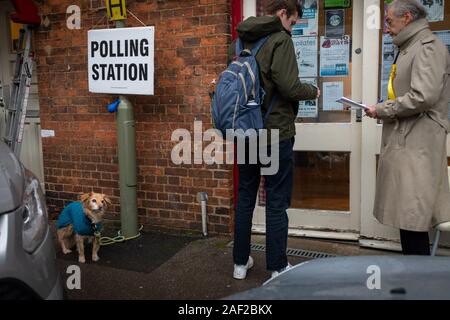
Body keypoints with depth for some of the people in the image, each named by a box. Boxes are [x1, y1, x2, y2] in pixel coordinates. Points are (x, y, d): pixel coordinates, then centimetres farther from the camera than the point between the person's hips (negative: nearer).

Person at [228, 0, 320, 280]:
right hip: (276, 132, -6)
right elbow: (289, 87, -20)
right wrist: (313, 91, -1)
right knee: (277, 202, 4)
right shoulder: (280, 39, -12)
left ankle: (241, 262, 24)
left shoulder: (239, 42, 9)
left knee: (245, 197, 15)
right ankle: (278, 268, 14)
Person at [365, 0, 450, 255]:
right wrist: (384, 109, 6)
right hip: (405, 141, 10)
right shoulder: (411, 48, 20)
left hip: (416, 144, -10)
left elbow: (423, 97, -23)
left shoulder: (428, 46, -10)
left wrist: (381, 110, -13)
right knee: (409, 215, 14)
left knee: (412, 217, -6)